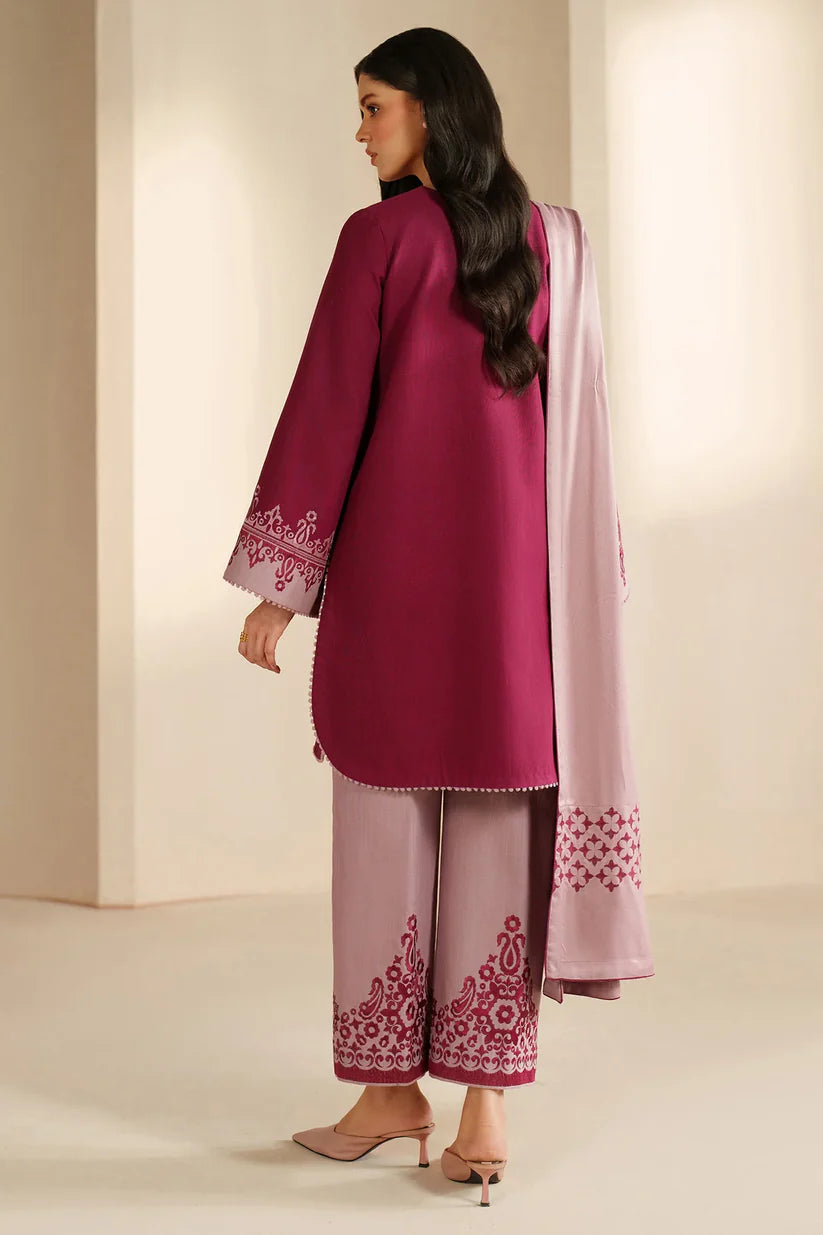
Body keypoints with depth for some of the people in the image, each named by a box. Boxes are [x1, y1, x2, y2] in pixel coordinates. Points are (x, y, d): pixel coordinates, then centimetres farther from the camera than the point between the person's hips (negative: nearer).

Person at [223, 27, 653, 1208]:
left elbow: (326, 409, -9)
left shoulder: (380, 234, -7)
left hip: (395, 557, -4)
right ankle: (486, 1108, 4)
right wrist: (569, 573, 16)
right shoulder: (538, 237, 9)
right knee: (496, 824, 3)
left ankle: (392, 1085, 15)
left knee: (388, 819, 6)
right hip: (508, 562, 5)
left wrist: (276, 585, -5)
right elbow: (563, 411, 10)